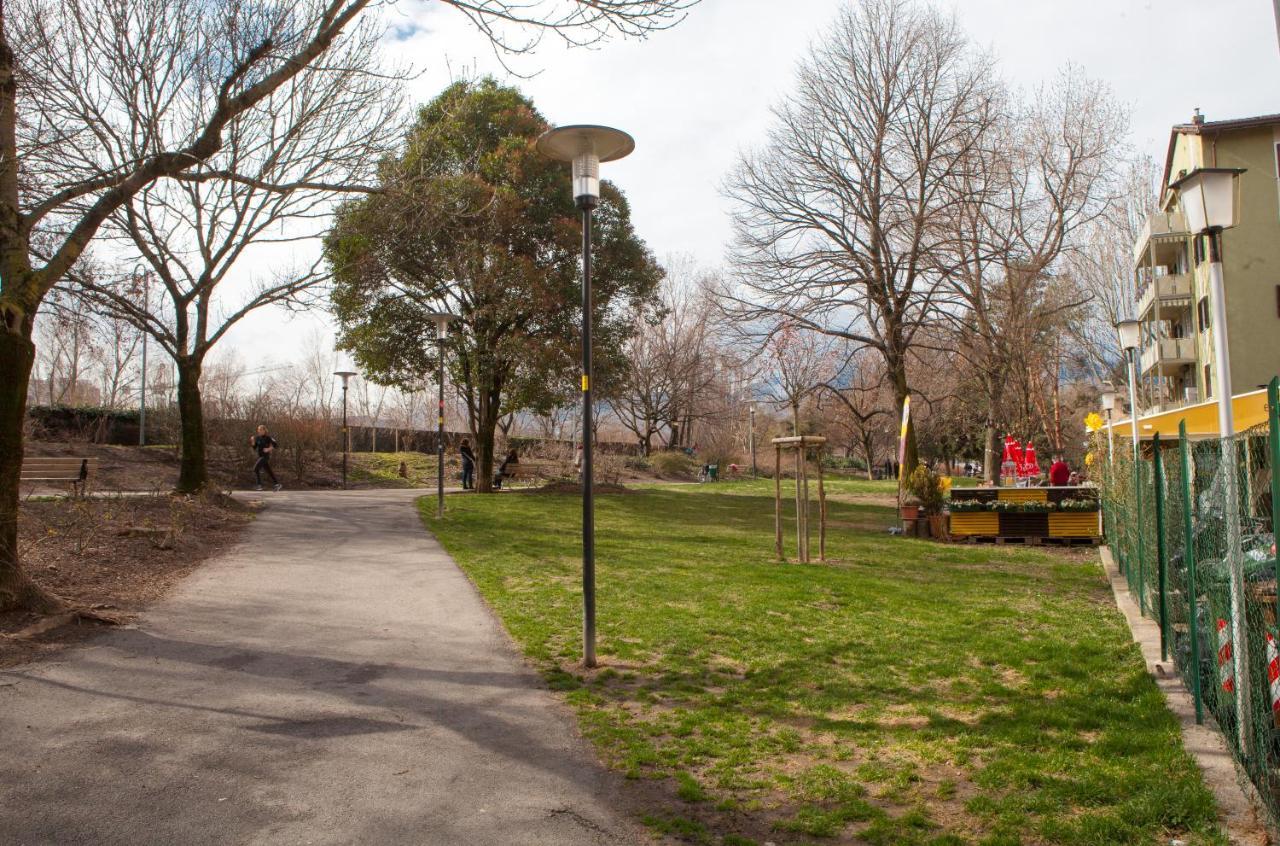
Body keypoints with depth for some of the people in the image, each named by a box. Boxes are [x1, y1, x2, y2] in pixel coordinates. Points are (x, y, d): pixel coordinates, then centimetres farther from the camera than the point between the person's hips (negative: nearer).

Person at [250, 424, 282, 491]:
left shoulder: (268, 437, -12)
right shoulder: (257, 437, 6)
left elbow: (276, 444, -10)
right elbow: (254, 447, 8)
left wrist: (268, 449, -21)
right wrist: (252, 441, -8)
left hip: (265, 456, -7)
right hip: (260, 456, 7)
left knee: (256, 468, -18)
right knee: (269, 471, 12)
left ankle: (259, 485, -14)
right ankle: (277, 484, 23)